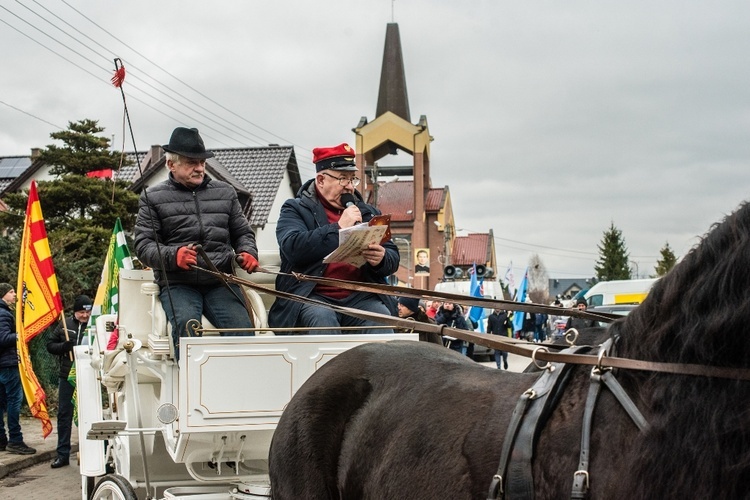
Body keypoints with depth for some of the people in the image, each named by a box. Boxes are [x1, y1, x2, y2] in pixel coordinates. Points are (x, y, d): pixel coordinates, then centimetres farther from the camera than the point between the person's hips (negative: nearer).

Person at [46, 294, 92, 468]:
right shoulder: (65, 325, 7)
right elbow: (50, 345, 11)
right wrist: (63, 346, -8)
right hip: (67, 377, 3)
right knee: (64, 414, 6)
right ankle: (62, 454, 14)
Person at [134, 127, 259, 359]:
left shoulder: (225, 192, 21)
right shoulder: (153, 198, 11)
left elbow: (243, 232, 26)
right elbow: (143, 246, 3)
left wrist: (248, 252, 2)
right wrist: (172, 255, -18)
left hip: (221, 281, 2)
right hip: (177, 283, -2)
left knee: (243, 329, -24)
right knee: (186, 325, -31)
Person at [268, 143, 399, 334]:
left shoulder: (369, 213, 21)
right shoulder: (296, 209, 9)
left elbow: (393, 258, 16)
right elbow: (292, 248, -11)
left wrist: (381, 259, -9)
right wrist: (339, 228, -12)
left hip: (360, 297, 3)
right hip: (312, 296, -3)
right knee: (323, 320, -35)